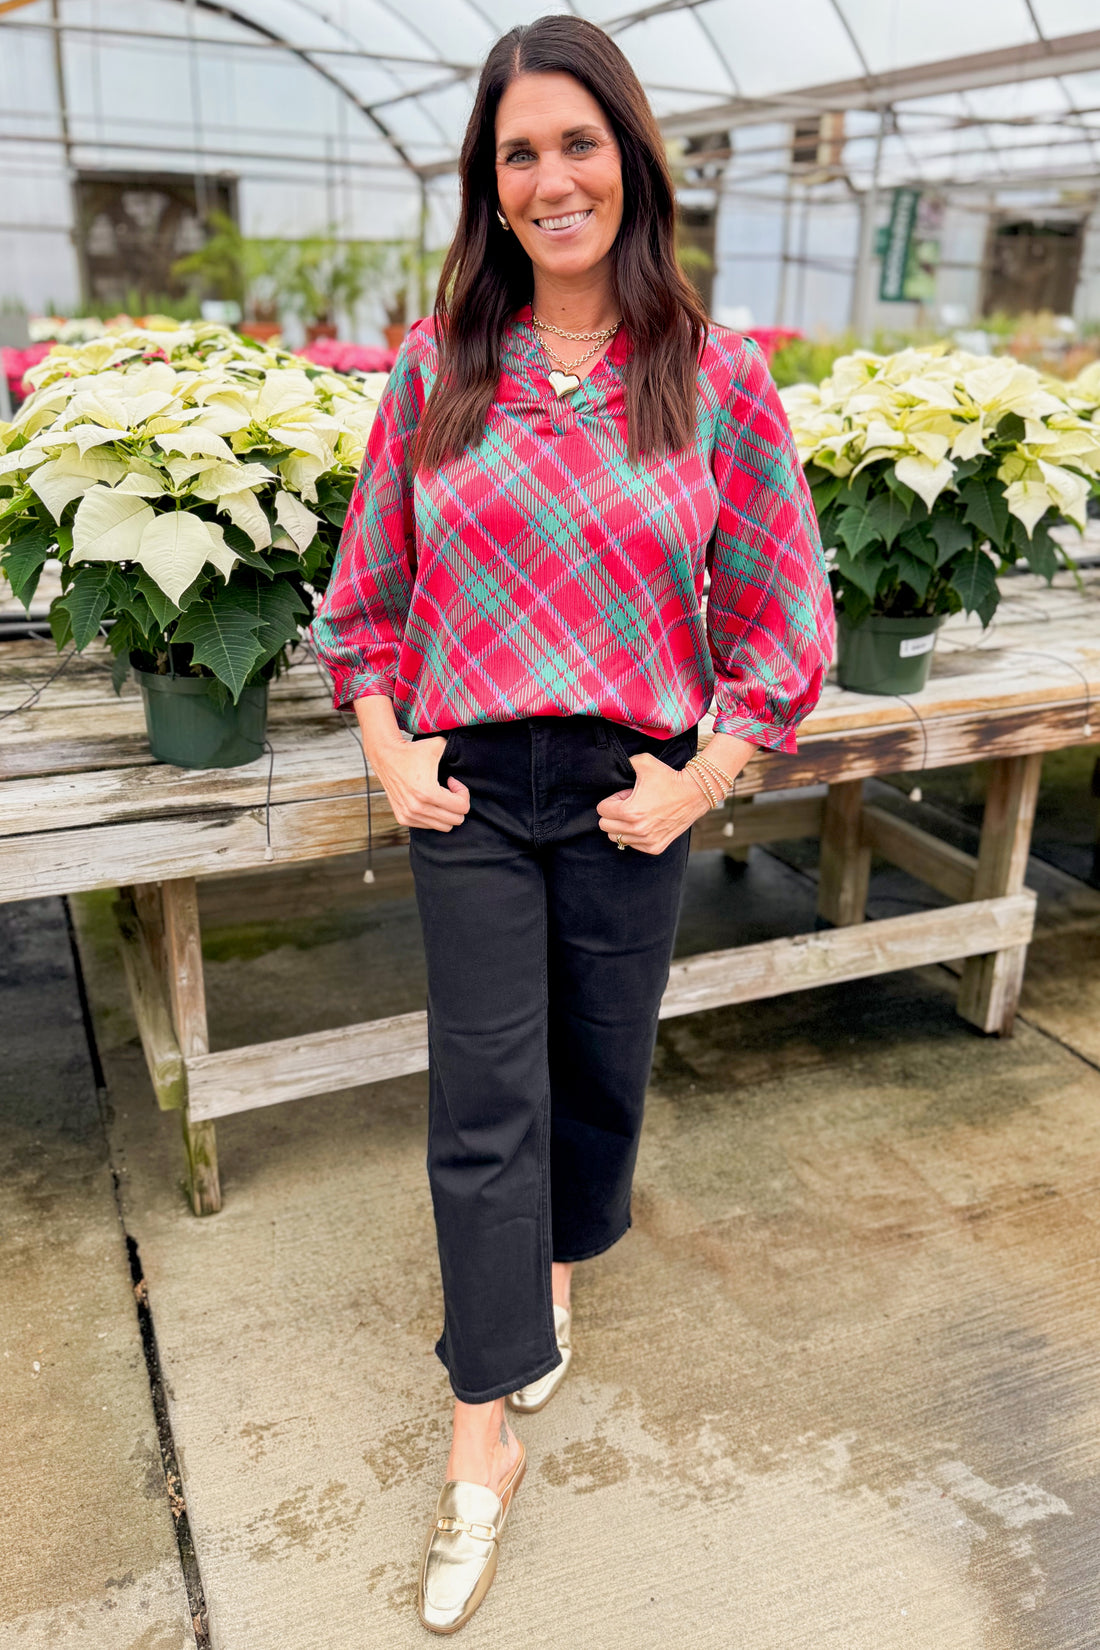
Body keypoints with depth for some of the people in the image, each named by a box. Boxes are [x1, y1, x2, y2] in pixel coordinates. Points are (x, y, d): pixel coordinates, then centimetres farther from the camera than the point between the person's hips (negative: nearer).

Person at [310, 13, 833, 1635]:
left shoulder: (718, 378, -3)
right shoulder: (433, 366, 1)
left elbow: (783, 611, 0)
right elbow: (367, 585, 9)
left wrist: (701, 779, -7)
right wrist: (389, 750, -1)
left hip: (633, 793, 0)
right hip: (468, 788, 0)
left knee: (602, 1065, 17)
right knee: (484, 1104, 3)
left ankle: (556, 1258, 48)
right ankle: (487, 1435, 18)